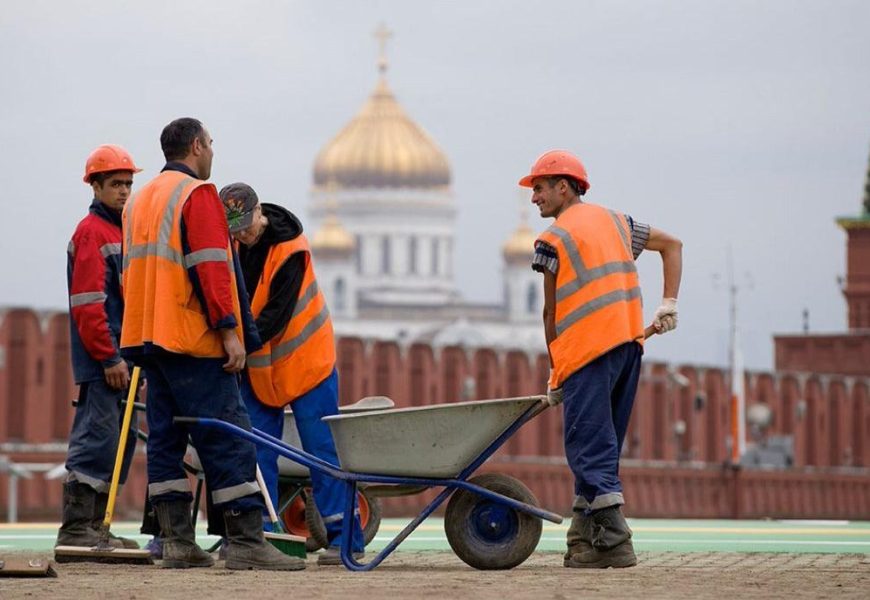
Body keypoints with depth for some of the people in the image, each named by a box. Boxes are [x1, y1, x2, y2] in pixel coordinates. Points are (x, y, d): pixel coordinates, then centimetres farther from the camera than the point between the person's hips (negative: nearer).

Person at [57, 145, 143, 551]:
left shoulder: (120, 232, 20)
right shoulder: (91, 232, -10)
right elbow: (87, 303, -17)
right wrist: (109, 358, -19)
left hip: (119, 359, 10)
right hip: (100, 362, -10)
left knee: (120, 441, 10)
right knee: (96, 440, -11)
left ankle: (93, 525, 15)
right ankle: (75, 528, -10)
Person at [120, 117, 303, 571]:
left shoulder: (139, 202, 20)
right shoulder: (197, 195, -8)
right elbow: (210, 268, -17)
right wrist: (229, 330, -18)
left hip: (147, 338, 9)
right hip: (193, 341, -9)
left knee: (166, 439, 8)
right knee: (227, 437, -9)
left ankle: (176, 542, 5)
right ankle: (245, 541, -13)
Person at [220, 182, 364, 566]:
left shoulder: (290, 249, -21)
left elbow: (276, 315, -25)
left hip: (304, 360, -6)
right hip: (255, 366, 6)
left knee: (322, 448, -5)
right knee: (256, 452, 3)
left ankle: (344, 536, -3)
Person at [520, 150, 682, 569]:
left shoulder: (553, 239, -2)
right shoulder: (614, 221, 19)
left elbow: (551, 312, 1)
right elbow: (672, 244, 24)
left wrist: (555, 375, 8)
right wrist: (668, 305, 14)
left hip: (587, 347, -7)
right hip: (629, 344, 8)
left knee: (589, 447, -7)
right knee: (601, 443, 12)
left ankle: (614, 542, -15)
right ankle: (584, 539, 13)